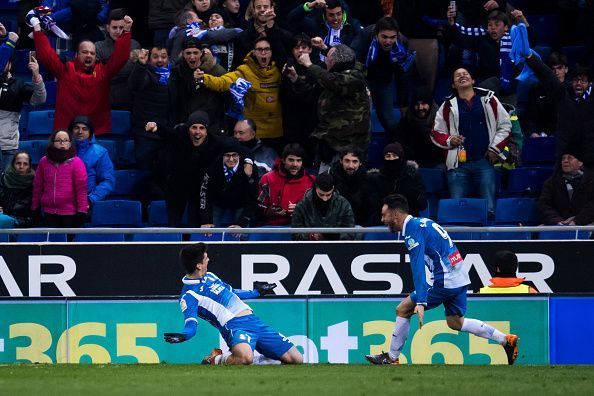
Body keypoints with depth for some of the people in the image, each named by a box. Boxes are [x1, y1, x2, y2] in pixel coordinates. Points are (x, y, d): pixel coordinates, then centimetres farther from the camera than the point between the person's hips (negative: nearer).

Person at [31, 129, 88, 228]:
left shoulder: (76, 162, -4)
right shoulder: (44, 162, 6)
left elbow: (81, 188, -5)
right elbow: (37, 186, 12)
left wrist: (82, 211, -9)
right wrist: (35, 208, 13)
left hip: (69, 213, -3)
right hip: (49, 213, 3)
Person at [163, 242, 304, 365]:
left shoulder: (210, 276, 20)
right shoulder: (188, 295, -6)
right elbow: (191, 323, -17)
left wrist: (256, 292, 47)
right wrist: (184, 335, -39)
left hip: (254, 320, 9)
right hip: (234, 325, -9)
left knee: (297, 360, 2)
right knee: (245, 357, -43)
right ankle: (214, 360, -11)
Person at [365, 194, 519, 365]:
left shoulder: (412, 230, -15)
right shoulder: (421, 223, 15)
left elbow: (418, 268, -24)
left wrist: (421, 303, -31)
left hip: (445, 281, -9)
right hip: (460, 278, 9)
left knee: (403, 309, -2)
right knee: (456, 323, 19)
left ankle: (391, 359, 4)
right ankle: (506, 340, 16)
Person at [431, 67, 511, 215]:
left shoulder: (488, 99, 10)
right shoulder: (448, 106, 12)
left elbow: (505, 125, 12)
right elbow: (436, 132, 16)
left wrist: (495, 148, 2)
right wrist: (449, 140, -5)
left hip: (485, 160, -1)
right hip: (459, 163, 1)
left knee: (489, 208, -7)